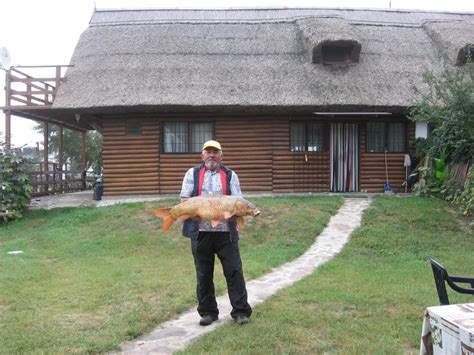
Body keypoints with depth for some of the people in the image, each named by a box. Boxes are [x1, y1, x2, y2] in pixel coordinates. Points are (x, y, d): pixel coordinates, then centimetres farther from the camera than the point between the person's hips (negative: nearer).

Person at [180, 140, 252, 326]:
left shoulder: (230, 175, 10)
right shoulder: (192, 173, 10)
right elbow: (184, 200, 5)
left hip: (226, 231, 0)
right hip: (200, 232, 1)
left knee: (234, 270, -1)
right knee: (203, 274, 8)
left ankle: (241, 311, 9)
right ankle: (208, 311, 21)